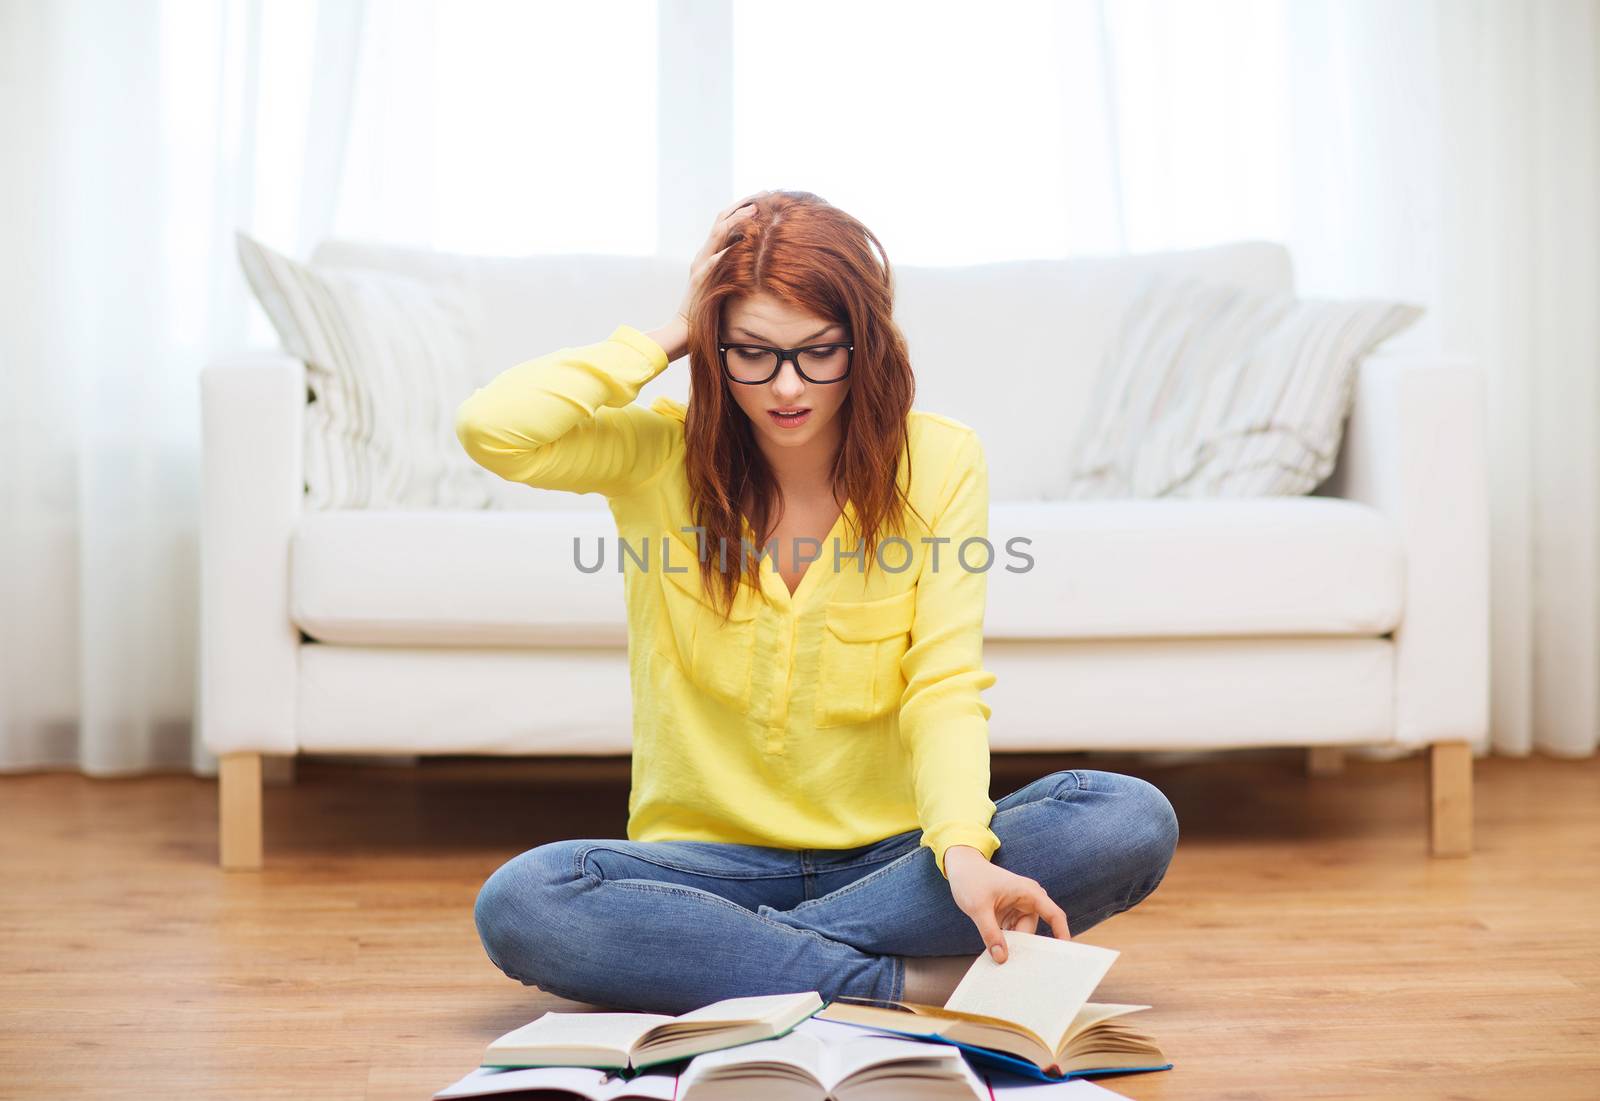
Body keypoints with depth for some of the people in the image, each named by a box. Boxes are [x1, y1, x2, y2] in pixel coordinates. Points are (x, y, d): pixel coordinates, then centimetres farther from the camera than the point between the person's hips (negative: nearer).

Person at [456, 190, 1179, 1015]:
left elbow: (946, 686, -11)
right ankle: (904, 978, -25)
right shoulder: (660, 457, -2)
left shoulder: (939, 461, -3)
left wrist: (962, 848, -29)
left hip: (889, 855, 1)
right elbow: (490, 427, -21)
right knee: (518, 904, -31)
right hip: (710, 857, -1)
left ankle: (717, 954, -22)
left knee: (1133, 821, -24)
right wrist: (659, 344, -10)